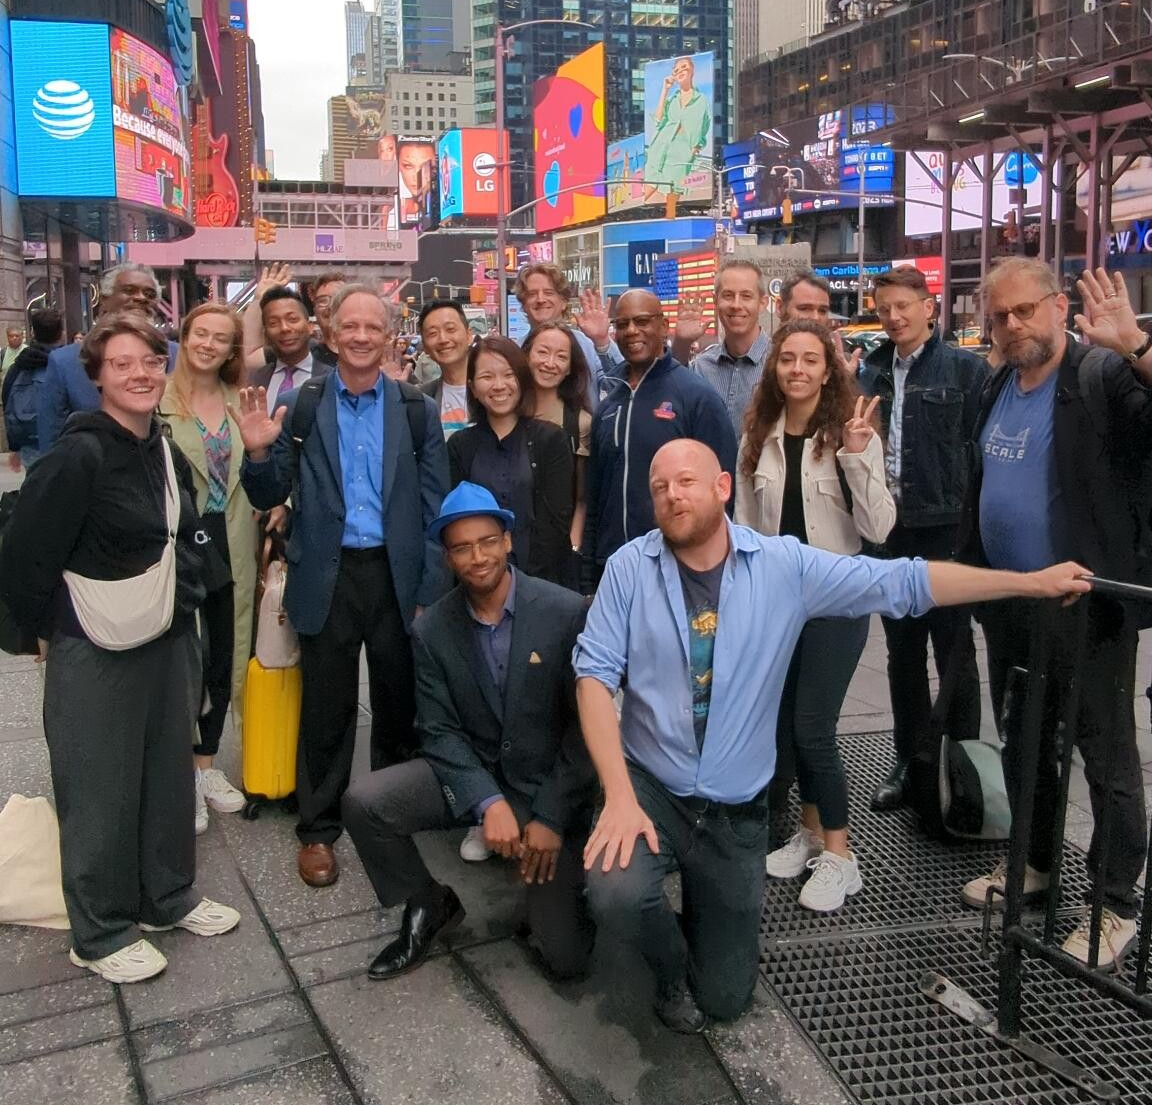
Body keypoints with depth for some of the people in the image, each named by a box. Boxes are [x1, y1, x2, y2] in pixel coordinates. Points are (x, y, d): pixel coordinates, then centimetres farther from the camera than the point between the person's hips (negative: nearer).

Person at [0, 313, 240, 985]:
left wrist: (182, 610, 13)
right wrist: (55, 629, -5)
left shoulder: (168, 454, 6)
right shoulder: (79, 456, -17)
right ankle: (101, 934, 21)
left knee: (170, 774, 17)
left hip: (172, 643, 7)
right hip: (96, 653, -7)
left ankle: (169, 896, 36)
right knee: (100, 789, 5)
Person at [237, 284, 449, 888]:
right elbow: (269, 498, 2)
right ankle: (317, 829, 23)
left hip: (397, 576, 1)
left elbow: (434, 509, 1)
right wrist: (259, 453, -19)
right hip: (327, 578, -1)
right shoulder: (298, 407, 1)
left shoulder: (417, 410, 2)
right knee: (325, 710, 9)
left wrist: (431, 592, -3)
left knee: (398, 706, 13)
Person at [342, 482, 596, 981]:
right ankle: (429, 905, 6)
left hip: (549, 784, -3)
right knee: (362, 802, -21)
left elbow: (587, 724, -13)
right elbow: (438, 731, -6)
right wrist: (489, 802, -21)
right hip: (471, 774, 3)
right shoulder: (432, 629, -5)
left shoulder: (567, 612, -15)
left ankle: (549, 894, 28)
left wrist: (552, 818, -16)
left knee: (565, 958, -7)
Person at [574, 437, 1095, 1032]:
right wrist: (619, 796, -23)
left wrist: (1033, 582, -4)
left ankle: (703, 924, 43)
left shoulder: (785, 565, -7)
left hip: (736, 811, 1)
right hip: (649, 786, 0)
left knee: (725, 997, 5)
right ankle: (670, 963, 8)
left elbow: (902, 582, -5)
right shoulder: (630, 566, -9)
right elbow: (595, 674, -13)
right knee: (614, 895, -30)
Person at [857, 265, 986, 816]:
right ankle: (912, 759, 27)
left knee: (954, 652, 5)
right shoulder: (871, 371, 10)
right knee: (902, 652, 14)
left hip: (945, 530, -5)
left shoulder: (965, 369, -4)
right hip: (889, 533, 5)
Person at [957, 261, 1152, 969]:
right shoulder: (998, 389, 9)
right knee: (1023, 746, 20)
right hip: (1009, 605, 8)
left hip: (1090, 606, -7)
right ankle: (1034, 864, 38)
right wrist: (971, 574, 15)